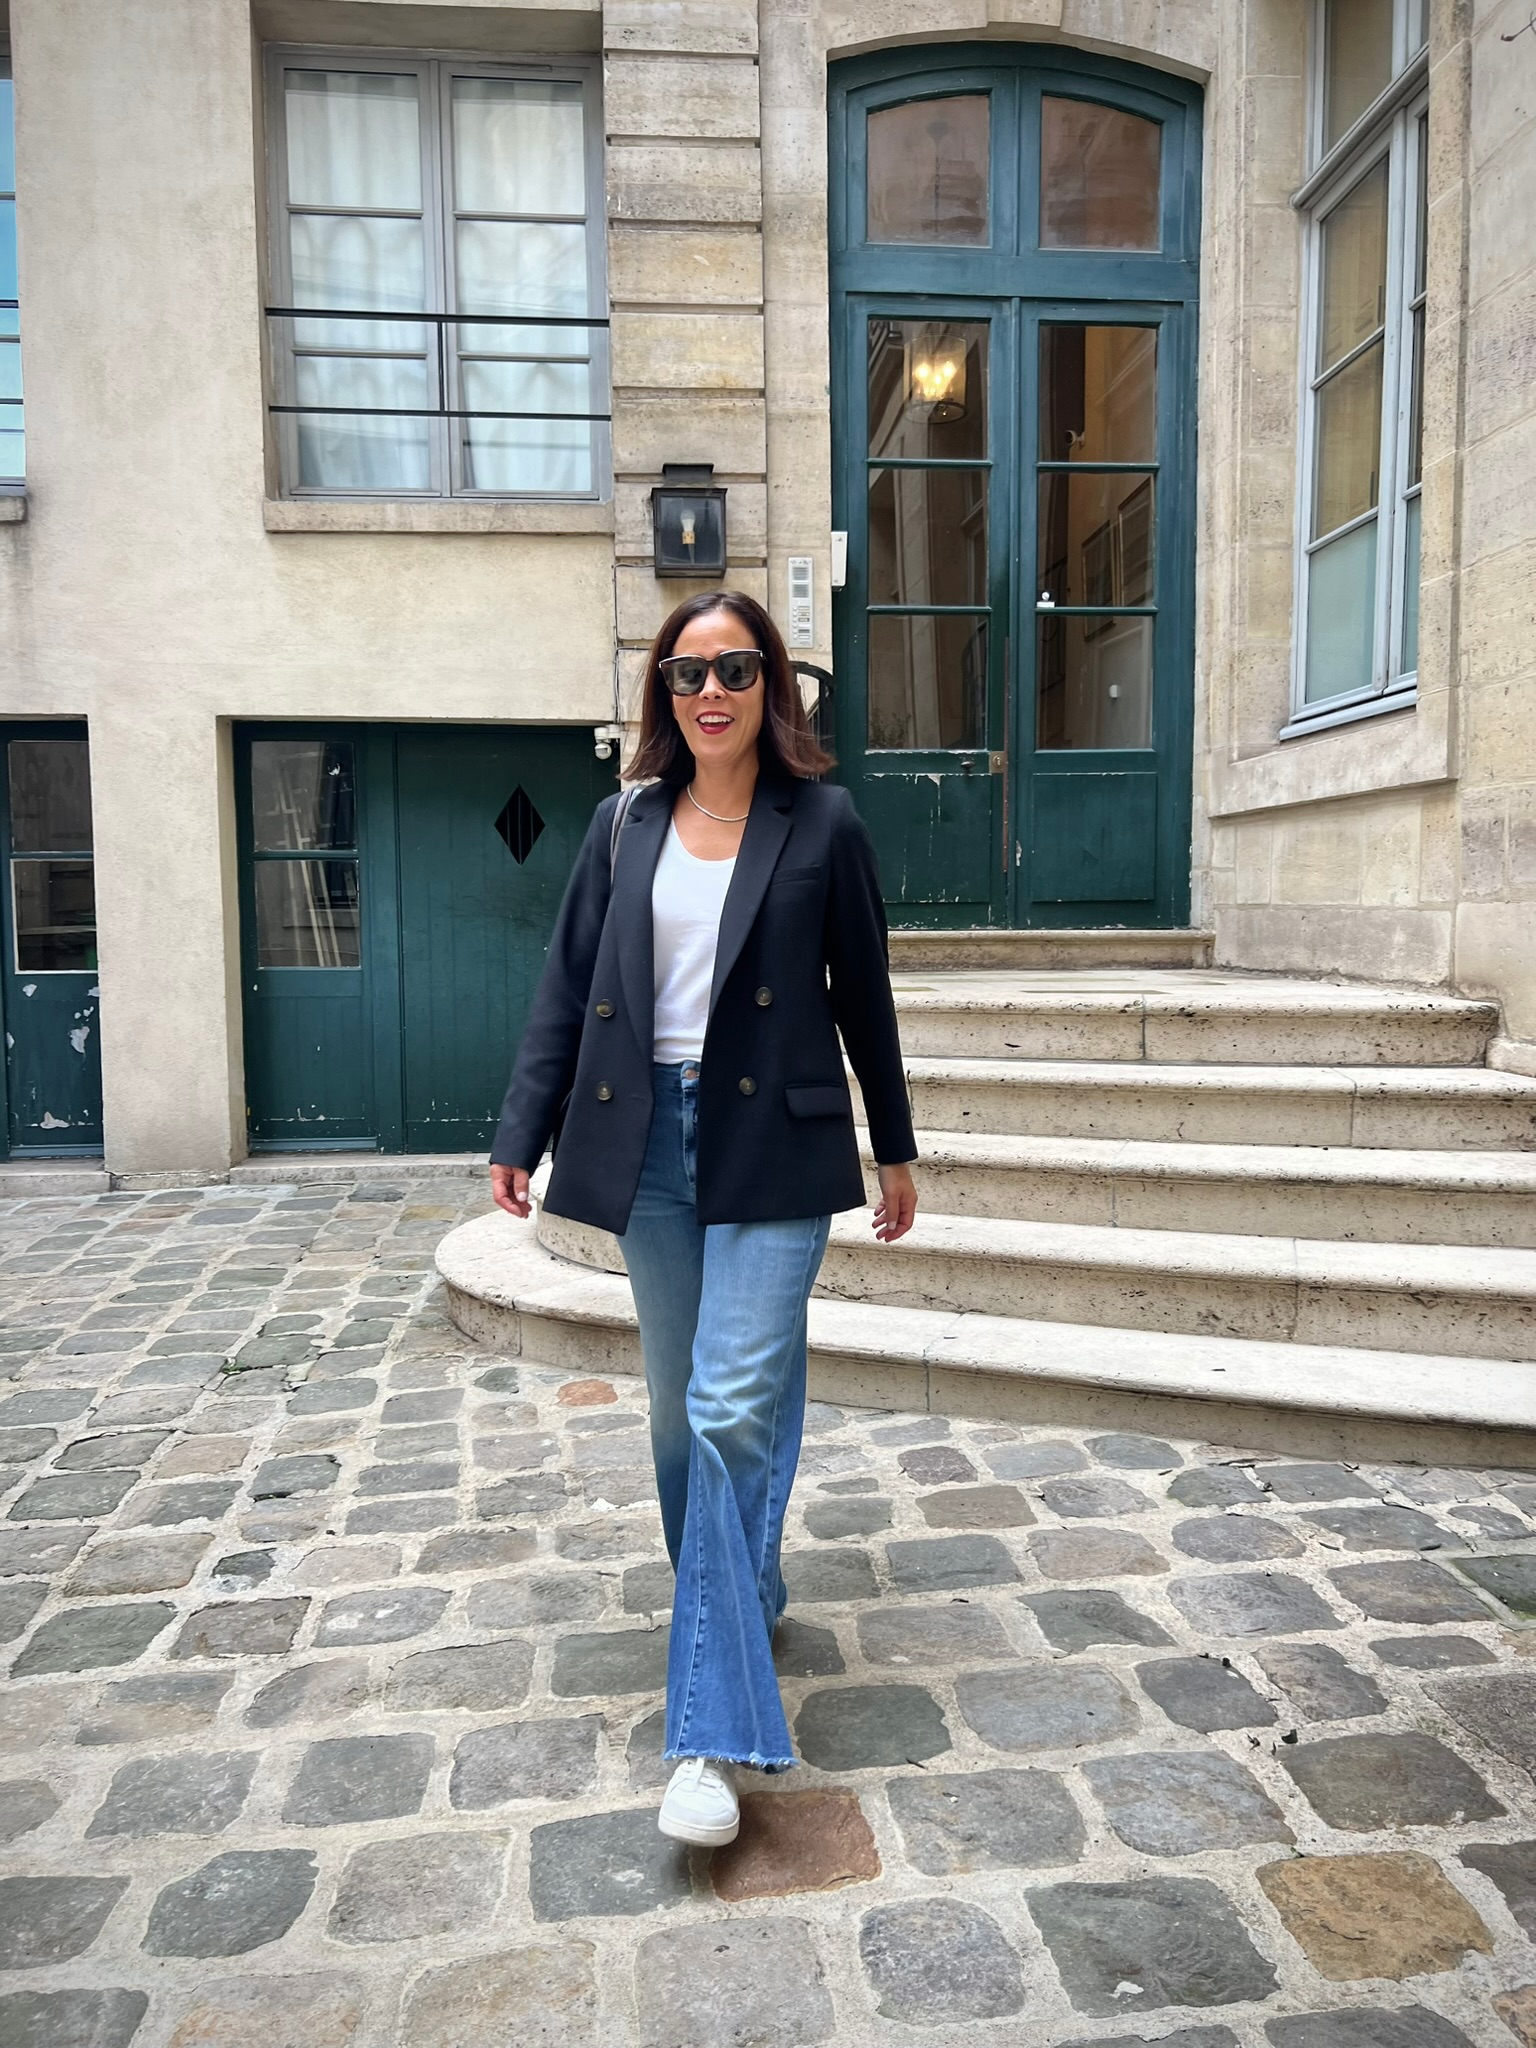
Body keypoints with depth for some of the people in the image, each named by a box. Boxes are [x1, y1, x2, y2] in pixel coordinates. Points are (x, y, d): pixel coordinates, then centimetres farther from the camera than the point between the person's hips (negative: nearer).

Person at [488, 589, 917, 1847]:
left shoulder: (822, 825, 0)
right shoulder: (626, 825, 8)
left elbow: (863, 993, 6)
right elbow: (569, 987, 9)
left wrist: (895, 1149, 11)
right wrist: (521, 1135, 4)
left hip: (771, 1141, -4)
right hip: (650, 1137, 4)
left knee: (733, 1411, -10)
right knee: (680, 1405, 14)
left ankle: (718, 1732, -1)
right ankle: (742, 1602, 39)